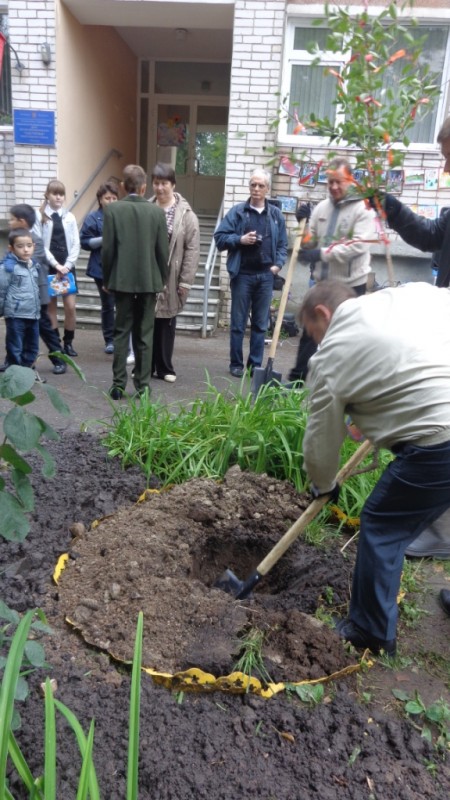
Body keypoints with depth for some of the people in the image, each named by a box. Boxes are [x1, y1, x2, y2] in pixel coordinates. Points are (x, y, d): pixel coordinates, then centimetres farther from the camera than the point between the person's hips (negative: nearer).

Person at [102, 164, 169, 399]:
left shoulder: (112, 209, -6)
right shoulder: (157, 211, -3)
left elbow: (107, 248, -5)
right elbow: (163, 250, -1)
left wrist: (106, 279, 7)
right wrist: (163, 279, 12)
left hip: (122, 279, 0)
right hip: (150, 280, 0)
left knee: (121, 332, 8)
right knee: (145, 334, 8)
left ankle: (118, 384, 9)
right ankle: (143, 384, 11)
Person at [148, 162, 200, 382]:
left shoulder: (186, 214, -2)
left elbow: (192, 250, -4)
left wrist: (185, 281, -9)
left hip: (170, 280, -1)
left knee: (166, 324, 7)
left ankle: (164, 367, 19)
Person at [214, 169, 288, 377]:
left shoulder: (276, 215, 10)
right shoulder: (237, 211, 2)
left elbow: (283, 244, 15)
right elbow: (220, 237, -1)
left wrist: (278, 264, 0)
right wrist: (240, 240, -15)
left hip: (266, 275, 2)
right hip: (242, 274, -2)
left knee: (260, 324, 7)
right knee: (238, 323, 3)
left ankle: (255, 364, 16)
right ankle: (236, 364, 13)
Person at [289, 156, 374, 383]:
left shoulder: (363, 207, -9)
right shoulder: (322, 207, 7)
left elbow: (359, 245, -22)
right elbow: (310, 244, 10)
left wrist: (322, 253, -26)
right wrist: (304, 224, -9)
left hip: (350, 284, -5)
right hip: (321, 281, 5)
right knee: (310, 330, 11)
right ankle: (297, 378, 21)